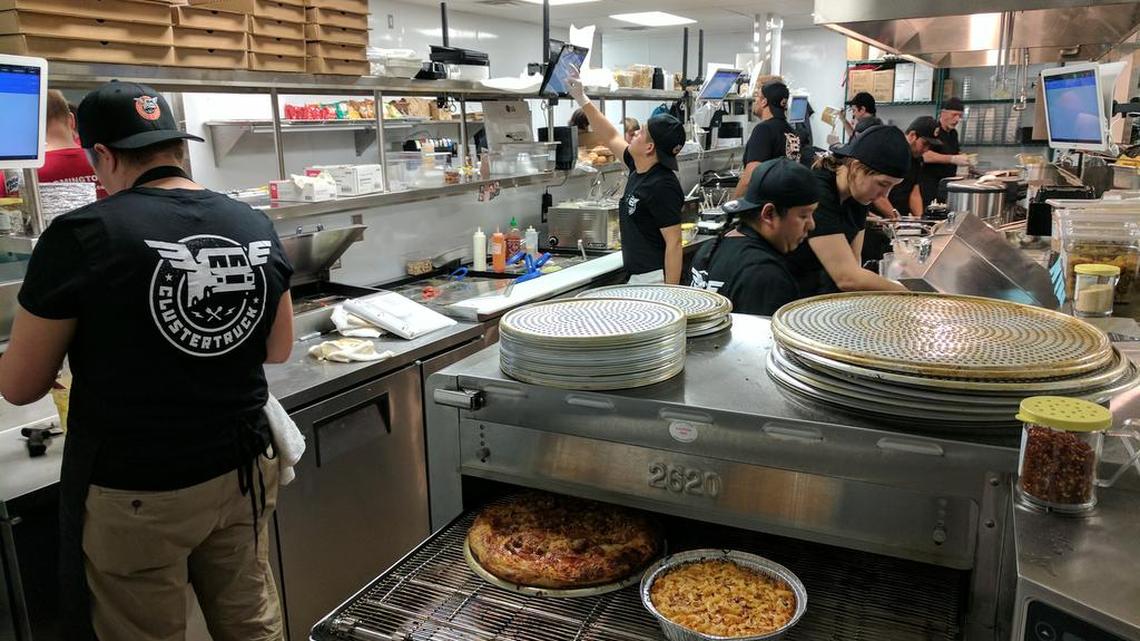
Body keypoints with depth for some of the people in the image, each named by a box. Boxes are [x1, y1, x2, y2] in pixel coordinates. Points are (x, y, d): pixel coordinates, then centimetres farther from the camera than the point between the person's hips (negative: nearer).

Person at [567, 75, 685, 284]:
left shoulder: (662, 186, -20)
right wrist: (582, 99, 21)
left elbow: (674, 242, -22)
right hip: (638, 277, 9)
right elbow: (611, 138, 20)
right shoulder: (639, 169, 6)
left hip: (656, 277, -9)